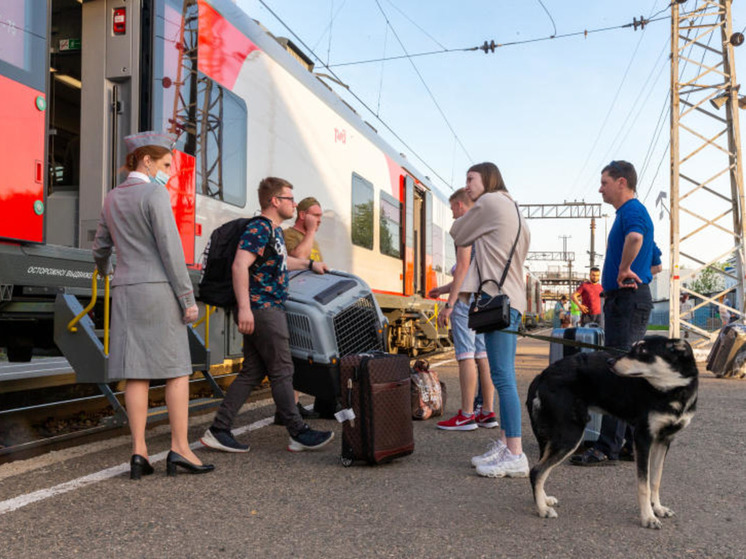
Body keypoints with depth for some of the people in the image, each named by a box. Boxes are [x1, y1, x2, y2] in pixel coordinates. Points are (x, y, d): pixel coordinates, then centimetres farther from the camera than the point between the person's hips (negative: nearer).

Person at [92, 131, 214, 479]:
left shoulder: (112, 199, 14)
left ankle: (139, 453, 3)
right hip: (158, 290, -6)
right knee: (177, 369, 0)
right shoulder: (155, 194, -9)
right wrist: (188, 298, -13)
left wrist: (103, 270, 46)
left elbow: (101, 247, 24)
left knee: (137, 373, 4)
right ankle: (180, 449, -1)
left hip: (126, 292, 6)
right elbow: (170, 249, -15)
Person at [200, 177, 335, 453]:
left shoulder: (276, 231, 20)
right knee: (282, 371, -4)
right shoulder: (258, 229, -12)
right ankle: (300, 434, 5)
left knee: (252, 372, 9)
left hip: (268, 310, 10)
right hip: (261, 309, -10)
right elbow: (240, 265, -25)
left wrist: (309, 264, 49)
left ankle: (218, 431, 12)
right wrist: (244, 307, -33)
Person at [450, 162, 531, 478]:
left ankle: (515, 456, -9)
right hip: (512, 298, 10)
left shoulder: (489, 202, -3)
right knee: (504, 377, 11)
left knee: (502, 377, -11)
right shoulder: (514, 210, 25)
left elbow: (458, 234, 5)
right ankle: (504, 445, 16)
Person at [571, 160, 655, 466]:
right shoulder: (628, 213, 22)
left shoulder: (632, 211, -11)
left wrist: (624, 269, -25)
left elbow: (635, 237, -38)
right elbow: (655, 262, 31)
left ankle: (608, 447, -7)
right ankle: (635, 444, 18)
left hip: (628, 301, -11)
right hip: (622, 302, 11)